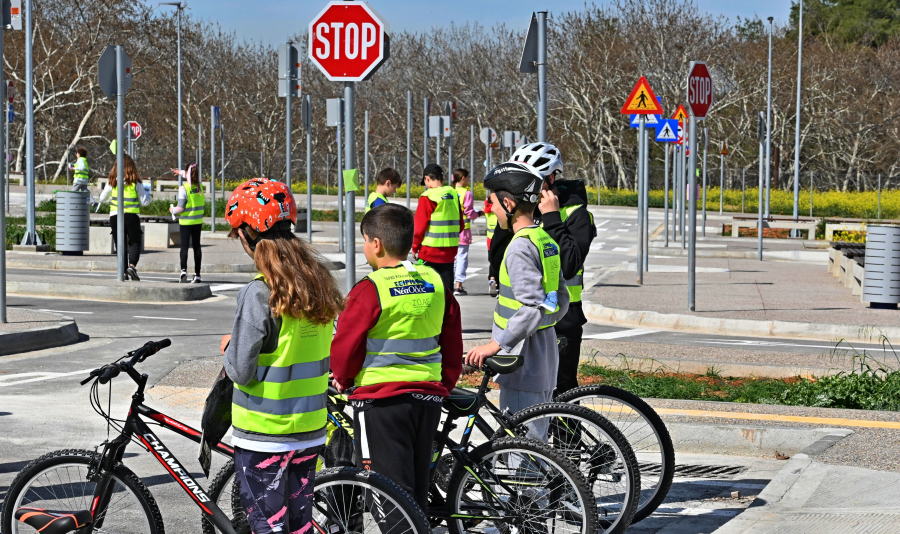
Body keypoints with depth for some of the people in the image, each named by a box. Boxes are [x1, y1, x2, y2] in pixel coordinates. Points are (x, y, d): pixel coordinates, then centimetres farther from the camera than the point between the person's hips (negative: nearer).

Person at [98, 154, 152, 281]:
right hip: (132, 216, -2)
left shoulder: (112, 182, -1)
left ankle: (124, 271, 4)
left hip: (115, 215, 2)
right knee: (134, 243, 7)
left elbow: (102, 198, 9)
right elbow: (144, 202, -1)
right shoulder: (136, 182, -5)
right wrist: (149, 196, 20)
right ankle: (132, 265, -17)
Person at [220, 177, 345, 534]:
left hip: (263, 438, -7)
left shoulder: (259, 294, -19)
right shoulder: (319, 284, 2)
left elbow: (241, 371, -18)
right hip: (310, 432, 7)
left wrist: (228, 348, 3)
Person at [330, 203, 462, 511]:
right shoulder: (435, 282, 6)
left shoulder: (370, 289, -13)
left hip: (381, 398, -6)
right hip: (428, 397, 6)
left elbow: (346, 344, -8)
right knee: (416, 488, 15)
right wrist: (444, 385, 23)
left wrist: (342, 378, 10)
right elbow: (452, 343, 12)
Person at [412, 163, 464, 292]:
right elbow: (460, 224, 11)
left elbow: (420, 225, -11)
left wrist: (415, 247, 0)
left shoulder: (428, 197, -11)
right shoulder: (454, 194, 5)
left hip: (430, 250, -5)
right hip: (450, 251, 5)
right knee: (447, 287, 10)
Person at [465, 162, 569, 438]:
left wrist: (495, 345, -25)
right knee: (537, 440, 17)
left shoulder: (520, 247, -19)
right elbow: (561, 301, 17)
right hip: (546, 352, 10)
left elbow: (532, 309, -27)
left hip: (524, 363, -10)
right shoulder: (547, 240, 11)